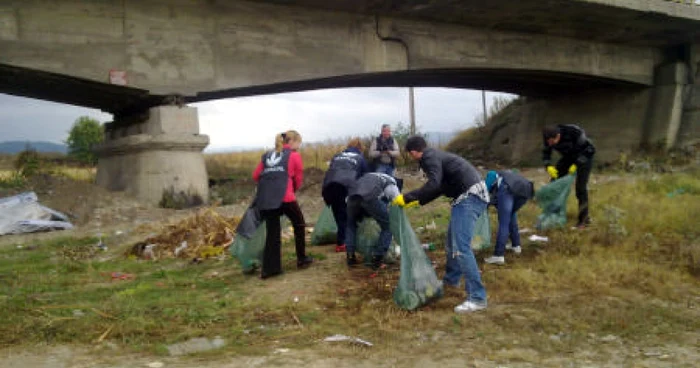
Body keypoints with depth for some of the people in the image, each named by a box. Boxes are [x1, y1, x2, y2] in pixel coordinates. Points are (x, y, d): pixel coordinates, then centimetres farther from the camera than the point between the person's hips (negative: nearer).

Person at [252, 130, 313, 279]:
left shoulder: (267, 156, 21)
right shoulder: (294, 155, 7)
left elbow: (256, 175, 19)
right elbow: (298, 179, 10)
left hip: (265, 199, 5)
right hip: (285, 197, -4)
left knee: (272, 232, 10)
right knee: (299, 224, 18)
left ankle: (269, 268, 7)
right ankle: (302, 259, 24)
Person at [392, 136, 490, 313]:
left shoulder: (429, 157, -10)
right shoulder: (435, 155, 21)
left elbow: (434, 185, -26)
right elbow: (440, 186, 29)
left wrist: (407, 198, -19)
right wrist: (417, 201, 33)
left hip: (470, 196, -11)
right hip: (470, 195, 11)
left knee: (461, 247, -14)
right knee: (452, 240, 24)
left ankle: (477, 298, -14)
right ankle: (451, 279, 42)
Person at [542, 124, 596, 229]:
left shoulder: (574, 133, -36)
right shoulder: (549, 139, -22)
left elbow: (590, 149, -27)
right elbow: (546, 153, -7)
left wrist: (576, 165, -34)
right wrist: (548, 166, -27)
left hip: (584, 157, -5)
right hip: (568, 157, 5)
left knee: (580, 187, -14)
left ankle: (584, 219, -2)